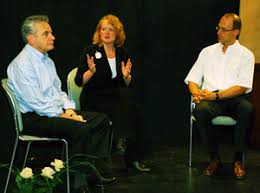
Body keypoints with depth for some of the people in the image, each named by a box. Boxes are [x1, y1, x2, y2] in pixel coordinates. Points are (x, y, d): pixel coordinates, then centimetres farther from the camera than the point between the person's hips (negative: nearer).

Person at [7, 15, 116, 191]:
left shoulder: (47, 60, 15)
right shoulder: (22, 64, -15)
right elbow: (35, 102, -20)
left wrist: (69, 108, 2)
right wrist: (62, 115, -17)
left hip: (57, 111, 10)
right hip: (34, 118, -9)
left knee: (101, 119, -4)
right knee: (80, 128, -30)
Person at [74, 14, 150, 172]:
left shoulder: (122, 53, 9)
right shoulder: (91, 51, -2)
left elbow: (129, 86, 10)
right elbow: (79, 81, -8)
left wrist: (127, 76, -11)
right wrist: (91, 72, -26)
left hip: (115, 97, 4)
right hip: (93, 99, -4)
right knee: (124, 108, -29)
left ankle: (133, 157, -22)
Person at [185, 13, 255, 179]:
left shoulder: (246, 55, 7)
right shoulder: (207, 52, 17)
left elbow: (242, 87, -4)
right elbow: (192, 80, 15)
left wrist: (216, 95, -16)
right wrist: (197, 92, -9)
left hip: (235, 99, -2)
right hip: (211, 98, 2)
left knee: (247, 109, -37)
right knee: (200, 110, -34)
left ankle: (238, 159, -22)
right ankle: (214, 157, -17)